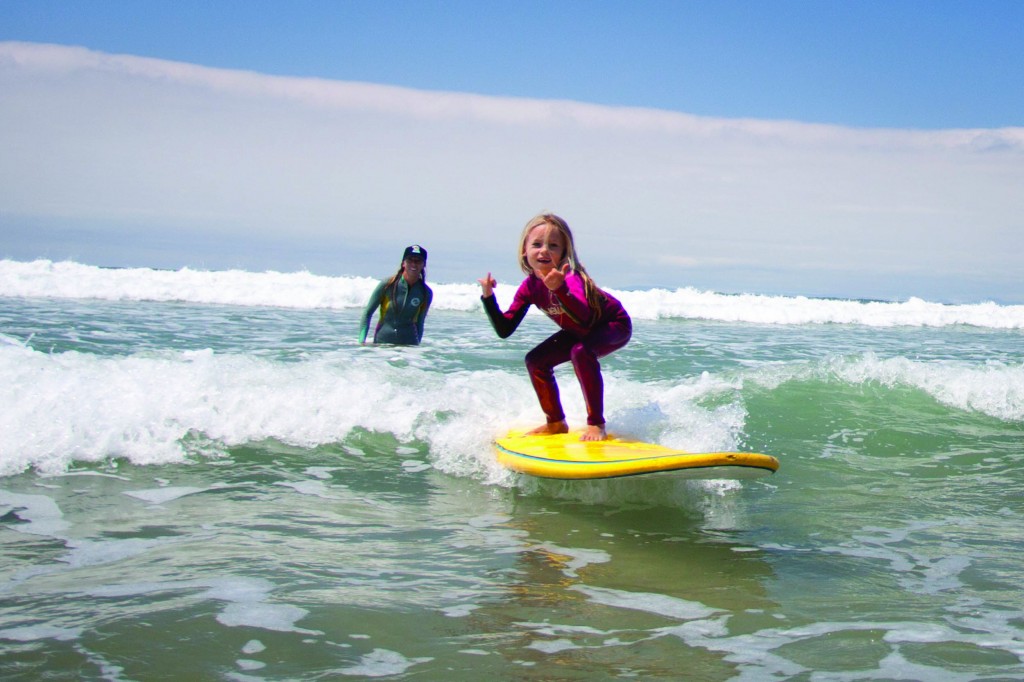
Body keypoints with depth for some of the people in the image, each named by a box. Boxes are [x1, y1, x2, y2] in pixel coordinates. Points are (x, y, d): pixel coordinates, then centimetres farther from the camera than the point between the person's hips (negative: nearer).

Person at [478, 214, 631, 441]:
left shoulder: (571, 277, -35)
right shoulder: (530, 287, -14)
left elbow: (582, 316, -54)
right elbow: (504, 330, -12)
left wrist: (559, 289, -69)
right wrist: (488, 297, -24)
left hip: (614, 326, -8)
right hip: (580, 332, 8)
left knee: (581, 352, -34)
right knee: (535, 361, 0)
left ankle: (596, 424, -22)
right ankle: (556, 423, 19)